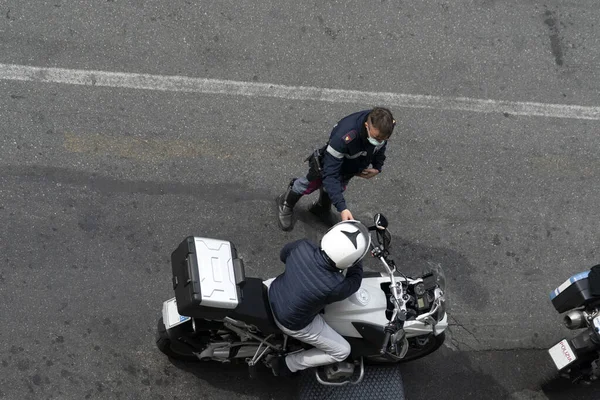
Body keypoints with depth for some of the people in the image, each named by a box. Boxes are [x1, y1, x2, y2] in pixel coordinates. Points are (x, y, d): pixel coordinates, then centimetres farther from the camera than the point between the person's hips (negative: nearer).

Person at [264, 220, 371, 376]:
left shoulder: (303, 246, -25)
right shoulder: (335, 287, -37)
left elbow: (283, 254, 0)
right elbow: (354, 282, -13)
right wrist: (356, 257, -5)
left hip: (273, 294, 5)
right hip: (293, 323, -5)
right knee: (342, 351, 12)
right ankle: (286, 364, 20)